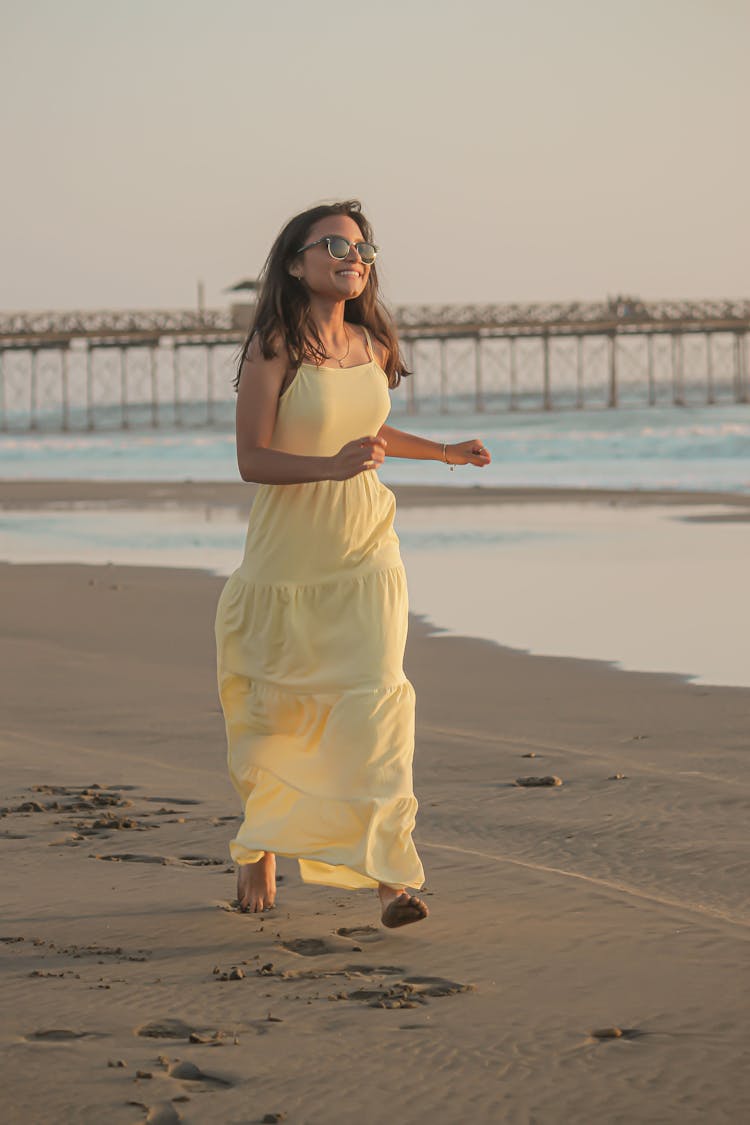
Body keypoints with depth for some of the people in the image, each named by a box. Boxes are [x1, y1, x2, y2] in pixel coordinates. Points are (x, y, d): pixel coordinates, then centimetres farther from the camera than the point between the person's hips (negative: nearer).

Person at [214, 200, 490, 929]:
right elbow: (251, 459, -17)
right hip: (288, 556, -3)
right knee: (275, 708, 10)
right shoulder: (274, 349, -12)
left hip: (366, 552, 4)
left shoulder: (372, 346, 6)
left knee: (375, 697, -12)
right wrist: (333, 466, -30)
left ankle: (390, 874, -16)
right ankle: (257, 847, 36)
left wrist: (444, 452, 25)